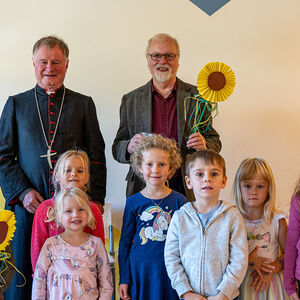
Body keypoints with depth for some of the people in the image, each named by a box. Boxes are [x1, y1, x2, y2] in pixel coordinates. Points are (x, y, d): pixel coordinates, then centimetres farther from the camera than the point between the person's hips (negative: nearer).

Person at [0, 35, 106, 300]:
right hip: (28, 206, 0)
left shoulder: (83, 104, 10)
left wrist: (95, 199, -3)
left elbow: (96, 156, 7)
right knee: (24, 274, 4)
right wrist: (22, 192, -6)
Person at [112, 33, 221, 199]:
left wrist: (203, 145, -13)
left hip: (186, 190, 0)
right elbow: (117, 148, 10)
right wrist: (129, 147, -13)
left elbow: (215, 143, 10)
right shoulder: (130, 100, 9)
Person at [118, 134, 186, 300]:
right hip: (139, 269, 0)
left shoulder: (179, 200, -2)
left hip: (169, 270, 0)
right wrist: (124, 279, 3)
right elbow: (125, 242, 4)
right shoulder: (133, 202, -1)